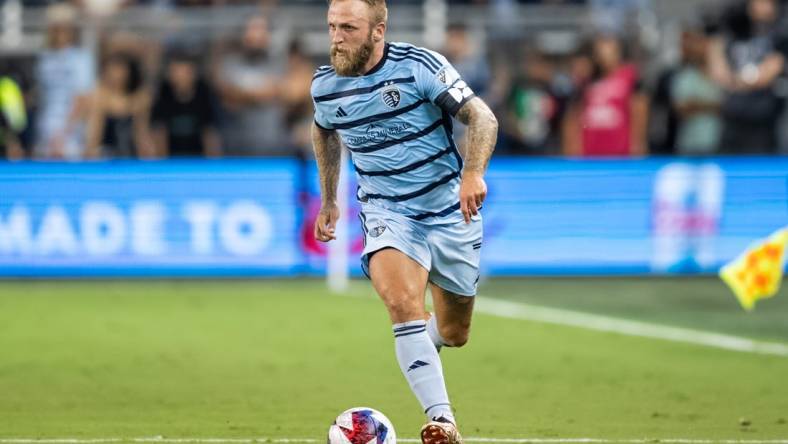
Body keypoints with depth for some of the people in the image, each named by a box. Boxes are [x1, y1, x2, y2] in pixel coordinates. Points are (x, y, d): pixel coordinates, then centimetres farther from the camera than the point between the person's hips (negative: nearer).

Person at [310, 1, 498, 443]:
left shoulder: (419, 66, -16)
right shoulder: (325, 85, -3)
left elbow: (482, 116, -15)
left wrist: (474, 172, -32)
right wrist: (328, 199, 22)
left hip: (450, 209, -1)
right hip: (388, 212, 1)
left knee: (454, 335, 10)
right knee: (402, 302, -28)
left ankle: (423, 337, 48)